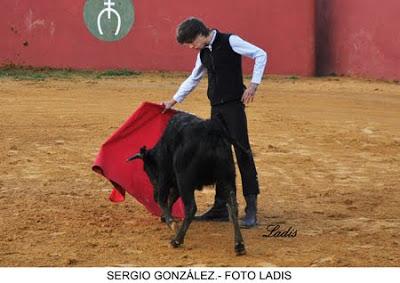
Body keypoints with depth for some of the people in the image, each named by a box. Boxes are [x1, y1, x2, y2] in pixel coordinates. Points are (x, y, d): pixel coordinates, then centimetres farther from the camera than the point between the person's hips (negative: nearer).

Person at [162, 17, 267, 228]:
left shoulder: (230, 42, -8)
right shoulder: (203, 54, 14)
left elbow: (260, 55, -9)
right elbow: (193, 79, 27)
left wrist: (254, 84, -15)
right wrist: (174, 100, 28)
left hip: (234, 105, -8)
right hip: (216, 108, 8)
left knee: (242, 153, -10)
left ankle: (251, 209, -9)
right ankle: (220, 208, 15)